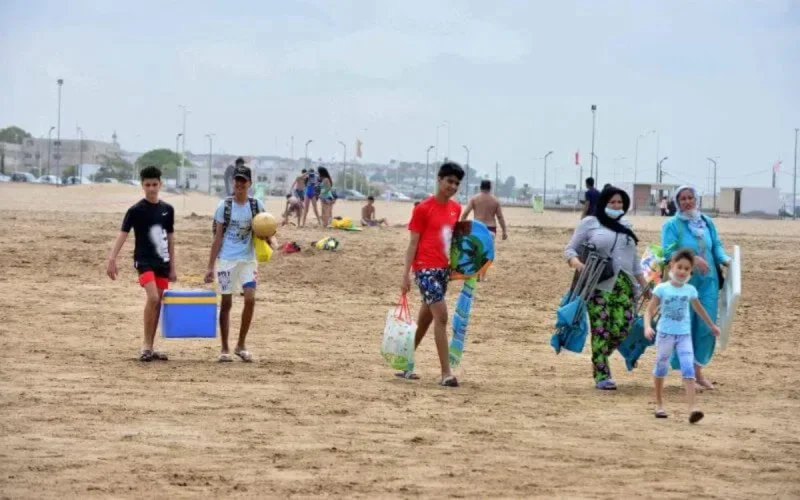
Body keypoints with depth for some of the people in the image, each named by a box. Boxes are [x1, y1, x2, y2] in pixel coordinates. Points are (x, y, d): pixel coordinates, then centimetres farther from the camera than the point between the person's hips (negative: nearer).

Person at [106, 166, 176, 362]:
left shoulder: (167, 209, 8)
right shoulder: (136, 210, -7)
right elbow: (122, 234, -13)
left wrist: (172, 267, 14)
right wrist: (112, 259, -24)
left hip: (162, 262, 5)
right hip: (144, 261, -5)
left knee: (158, 303, 7)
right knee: (152, 297, -22)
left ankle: (150, 348, 15)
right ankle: (146, 345, -14)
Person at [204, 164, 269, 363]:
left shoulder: (256, 206, 2)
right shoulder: (224, 206, -3)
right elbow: (218, 238, -1)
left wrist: (268, 238, -14)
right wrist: (211, 267, -5)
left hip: (247, 260, 2)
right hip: (226, 260, -2)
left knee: (250, 299, -10)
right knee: (226, 303, 2)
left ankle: (241, 345, 5)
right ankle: (224, 349, 9)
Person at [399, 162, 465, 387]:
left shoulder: (456, 209, 11)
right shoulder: (423, 209, -8)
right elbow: (413, 243, -8)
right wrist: (406, 275, -12)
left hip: (444, 268, 7)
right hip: (425, 268, -7)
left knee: (425, 319, 13)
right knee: (441, 316, -13)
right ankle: (446, 373, -13)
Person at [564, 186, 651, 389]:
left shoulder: (627, 227, 20)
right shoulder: (590, 223, 6)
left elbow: (634, 260, 24)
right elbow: (570, 249, 5)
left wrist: (645, 286, 18)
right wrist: (576, 262, -18)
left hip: (624, 285, 4)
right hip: (599, 286, -4)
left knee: (622, 328, -7)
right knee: (601, 330, -8)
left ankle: (599, 360, 18)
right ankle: (601, 375, -2)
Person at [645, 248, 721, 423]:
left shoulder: (690, 290, 3)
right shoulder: (662, 289, -7)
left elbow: (699, 309, 21)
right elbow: (650, 310, -8)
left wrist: (711, 325, 32)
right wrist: (648, 326, -26)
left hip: (684, 335, 2)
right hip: (666, 333, -2)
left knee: (688, 369, -11)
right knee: (661, 368, 12)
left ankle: (692, 408, -19)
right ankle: (659, 404, 29)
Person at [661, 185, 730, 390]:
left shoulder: (707, 222, 11)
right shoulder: (672, 225, -4)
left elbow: (717, 246, 14)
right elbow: (668, 252, -14)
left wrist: (725, 259, -7)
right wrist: (693, 259, -24)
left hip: (708, 281, 4)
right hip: (683, 283, -4)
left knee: (708, 326, 2)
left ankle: (699, 369, 16)